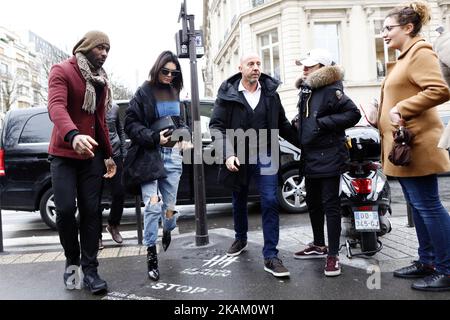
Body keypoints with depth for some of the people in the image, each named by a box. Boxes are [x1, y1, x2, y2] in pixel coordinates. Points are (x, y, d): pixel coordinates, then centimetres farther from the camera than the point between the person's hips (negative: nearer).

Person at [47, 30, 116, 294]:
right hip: (64, 154, -4)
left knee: (91, 212, 0)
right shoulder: (62, 71, -7)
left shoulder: (101, 80, 14)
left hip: (92, 155, 5)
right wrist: (73, 135, -45)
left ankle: (90, 269, 6)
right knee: (65, 210, -9)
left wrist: (109, 155, 14)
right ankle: (72, 260, 16)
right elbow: (56, 106, -26)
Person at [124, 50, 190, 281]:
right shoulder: (144, 92, -3)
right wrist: (154, 137, -17)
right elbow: (130, 124, -6)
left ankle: (167, 231, 42)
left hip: (173, 155, 5)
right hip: (150, 155, -5)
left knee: (169, 205, 8)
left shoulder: (175, 92, 14)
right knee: (153, 206, -12)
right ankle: (151, 253, 3)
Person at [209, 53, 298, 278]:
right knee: (239, 201, 16)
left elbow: (282, 124, 11)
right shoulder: (228, 95, -4)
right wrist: (228, 154, -19)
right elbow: (217, 126, -7)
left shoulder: (270, 92, 4)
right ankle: (240, 239, 41)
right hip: (238, 158, 0)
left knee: (270, 203, -7)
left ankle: (270, 256, 1)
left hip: (265, 158, 1)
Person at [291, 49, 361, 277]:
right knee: (313, 203, 17)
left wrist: (323, 123, -20)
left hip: (328, 156, -9)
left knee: (330, 204, -4)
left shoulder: (331, 91, -12)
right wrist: (299, 122, 10)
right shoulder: (306, 91, 15)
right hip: (310, 157, 9)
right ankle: (319, 245, 33)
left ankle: (333, 255, 5)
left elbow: (353, 114, -19)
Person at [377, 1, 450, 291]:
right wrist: (384, 116, 16)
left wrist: (401, 109, -21)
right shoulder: (405, 58, 21)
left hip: (415, 145, -10)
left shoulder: (421, 53, -9)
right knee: (418, 206, 14)